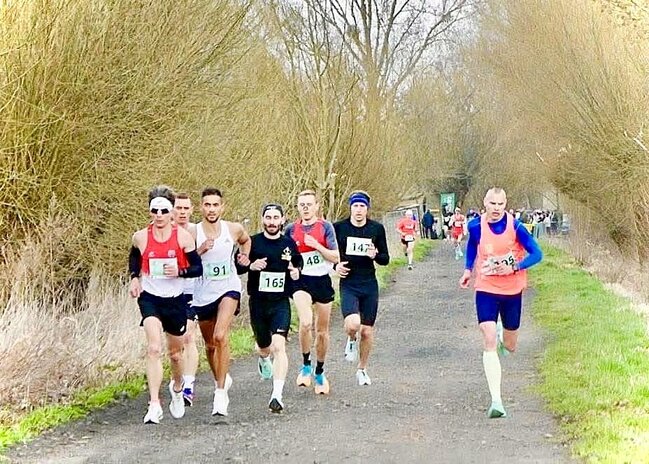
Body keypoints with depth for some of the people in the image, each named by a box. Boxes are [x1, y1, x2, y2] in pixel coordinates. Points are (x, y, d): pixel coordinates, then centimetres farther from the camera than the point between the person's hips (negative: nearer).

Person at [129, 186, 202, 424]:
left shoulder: (183, 236, -7)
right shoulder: (141, 237, -5)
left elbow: (197, 268, -3)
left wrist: (180, 271, -21)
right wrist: (134, 277, 4)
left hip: (175, 299, 1)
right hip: (150, 298, -1)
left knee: (175, 353, 17)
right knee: (154, 348, -21)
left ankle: (177, 388, 49)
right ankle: (154, 405, -24)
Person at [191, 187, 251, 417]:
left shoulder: (234, 229, -2)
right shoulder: (192, 233, -8)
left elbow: (246, 241, 22)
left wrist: (244, 258, 5)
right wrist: (200, 250, -24)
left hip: (228, 288, -2)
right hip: (203, 293, 2)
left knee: (220, 337, -23)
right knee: (210, 344, 16)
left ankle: (221, 392, -20)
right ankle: (221, 379, 44)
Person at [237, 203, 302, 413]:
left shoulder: (289, 244, 3)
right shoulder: (253, 242, -3)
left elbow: (298, 263, 22)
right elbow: (235, 266, 0)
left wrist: (296, 272, -1)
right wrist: (250, 265, -20)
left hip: (281, 303, -1)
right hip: (257, 303, 1)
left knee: (279, 346, -19)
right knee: (264, 346, 18)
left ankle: (277, 395, -23)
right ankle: (264, 358, 58)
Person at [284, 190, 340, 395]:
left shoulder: (325, 227, -2)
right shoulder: (291, 230, 3)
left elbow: (336, 257, -6)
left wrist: (316, 245, -18)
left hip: (322, 281, 1)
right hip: (301, 281, -1)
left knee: (322, 331, 10)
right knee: (305, 323, -25)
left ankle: (320, 372, 30)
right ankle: (306, 365, -5)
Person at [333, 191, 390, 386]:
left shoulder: (377, 229, 2)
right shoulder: (339, 228, -2)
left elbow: (385, 260, 7)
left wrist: (376, 255, -14)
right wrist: (335, 266, -10)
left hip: (370, 285, 2)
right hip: (348, 284, -2)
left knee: (367, 330, 7)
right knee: (353, 324, -25)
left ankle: (362, 369, 27)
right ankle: (351, 340, 12)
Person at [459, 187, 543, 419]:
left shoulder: (516, 227, -12)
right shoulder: (476, 226, -5)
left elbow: (536, 254, -8)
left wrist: (516, 266, -22)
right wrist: (468, 269, 12)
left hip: (512, 290, 0)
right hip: (486, 290, 0)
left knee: (509, 347, 13)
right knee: (489, 343, -16)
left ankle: (504, 337, 54)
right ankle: (496, 401, -18)